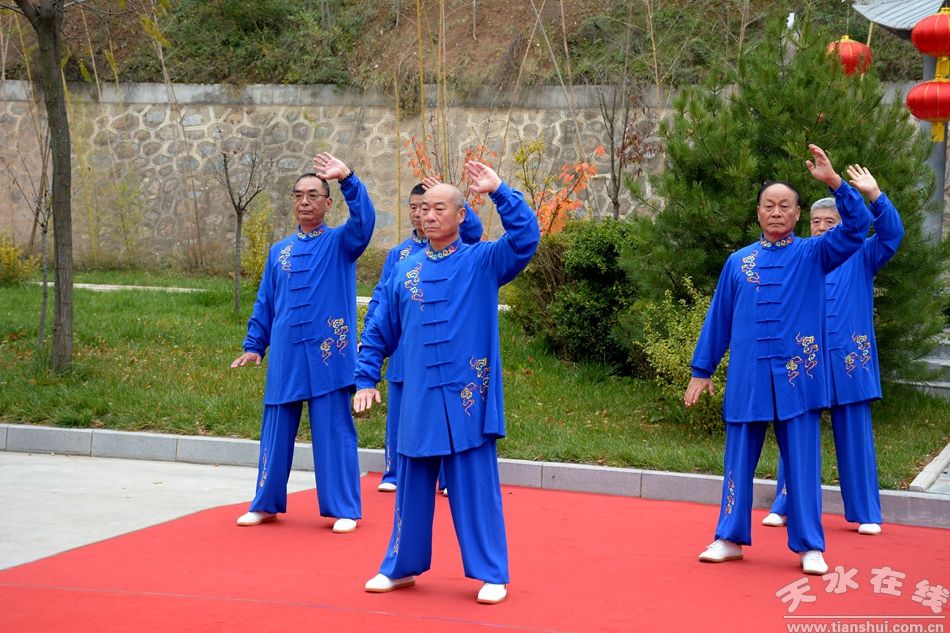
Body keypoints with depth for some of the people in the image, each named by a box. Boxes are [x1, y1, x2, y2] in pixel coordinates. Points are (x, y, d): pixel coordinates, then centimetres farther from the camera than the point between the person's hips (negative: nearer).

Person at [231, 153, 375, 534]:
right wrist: (254, 345, 10)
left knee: (334, 431, -1)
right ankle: (267, 504, 20)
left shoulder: (340, 243, 3)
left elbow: (364, 220, -18)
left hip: (328, 354, -4)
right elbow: (264, 303, 16)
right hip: (285, 355, 4)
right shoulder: (279, 251, 14)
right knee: (276, 430, 8)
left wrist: (347, 178, -30)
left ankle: (344, 509, 6)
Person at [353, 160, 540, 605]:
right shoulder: (404, 271, 9)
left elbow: (525, 237, -17)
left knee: (475, 488, 1)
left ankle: (491, 575, 9)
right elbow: (379, 332, 13)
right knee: (413, 487, 12)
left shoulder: (483, 262, -1)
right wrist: (366, 379, 7)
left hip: (468, 399, -3)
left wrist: (498, 191, -21)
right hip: (419, 399, 3)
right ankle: (402, 567, 26)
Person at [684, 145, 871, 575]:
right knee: (739, 459, 7)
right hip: (747, 377, 2)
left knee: (802, 462, 0)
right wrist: (702, 370, 11)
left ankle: (809, 547, 7)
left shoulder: (813, 254, 4)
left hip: (797, 376, -2)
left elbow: (855, 227, -11)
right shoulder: (739, 262, 10)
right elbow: (718, 319, 12)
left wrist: (834, 181, -22)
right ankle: (730, 538, 17)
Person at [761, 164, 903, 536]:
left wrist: (873, 194, -23)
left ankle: (866, 514, 10)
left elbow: (892, 233, -11)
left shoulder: (860, 258, 5)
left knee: (855, 436, 3)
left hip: (848, 363, -1)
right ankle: (784, 507, 12)